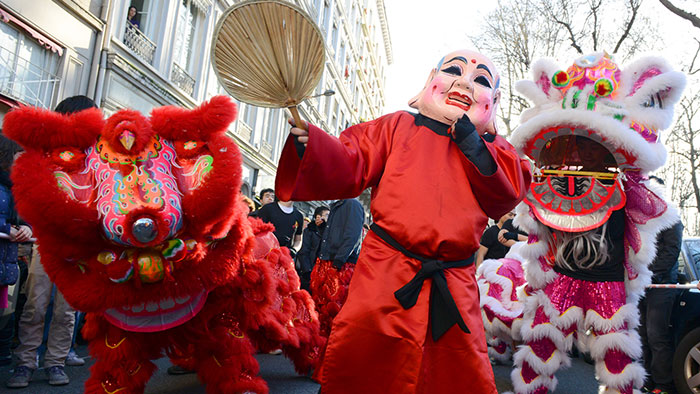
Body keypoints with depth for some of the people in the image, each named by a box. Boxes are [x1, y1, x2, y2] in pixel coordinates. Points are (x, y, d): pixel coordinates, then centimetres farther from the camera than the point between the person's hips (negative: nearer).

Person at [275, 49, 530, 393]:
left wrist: (467, 137, -6)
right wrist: (309, 138, -18)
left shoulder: (490, 147, 15)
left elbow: (508, 192, -3)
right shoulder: (399, 126, 8)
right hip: (387, 275, -2)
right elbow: (347, 168, 1)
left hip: (453, 289, 3)